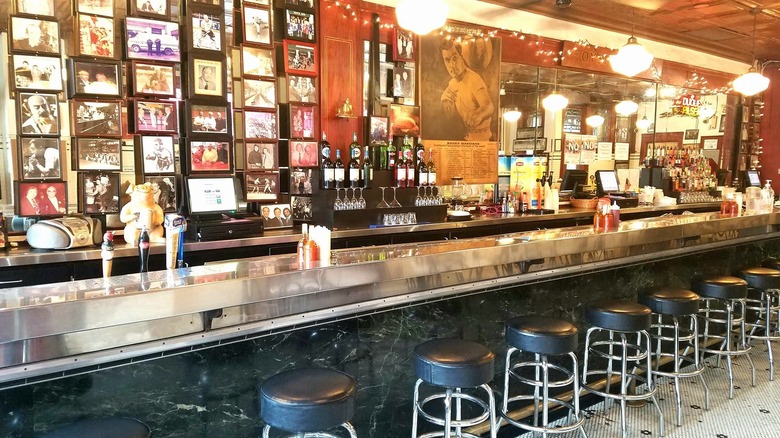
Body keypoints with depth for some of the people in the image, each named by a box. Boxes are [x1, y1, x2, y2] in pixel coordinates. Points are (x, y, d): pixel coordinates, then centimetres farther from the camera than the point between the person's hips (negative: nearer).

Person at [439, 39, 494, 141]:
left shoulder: (475, 80, -17)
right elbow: (450, 115, 10)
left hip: (479, 137, -6)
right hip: (463, 136, 6)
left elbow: (489, 108, -31)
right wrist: (444, 101, -9)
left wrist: (478, 115, -52)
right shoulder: (452, 83, 7)